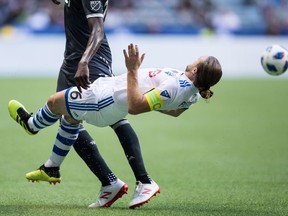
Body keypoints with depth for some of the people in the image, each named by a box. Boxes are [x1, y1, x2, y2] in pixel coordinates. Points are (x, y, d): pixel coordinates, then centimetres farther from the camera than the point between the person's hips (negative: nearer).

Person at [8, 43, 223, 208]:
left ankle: (32, 124, 49)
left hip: (105, 101, -9)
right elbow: (174, 111, 10)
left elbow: (134, 106, -38)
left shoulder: (172, 88, -38)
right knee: (70, 116, 31)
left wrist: (133, 70, -37)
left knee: (55, 101, 16)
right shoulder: (193, 92, -10)